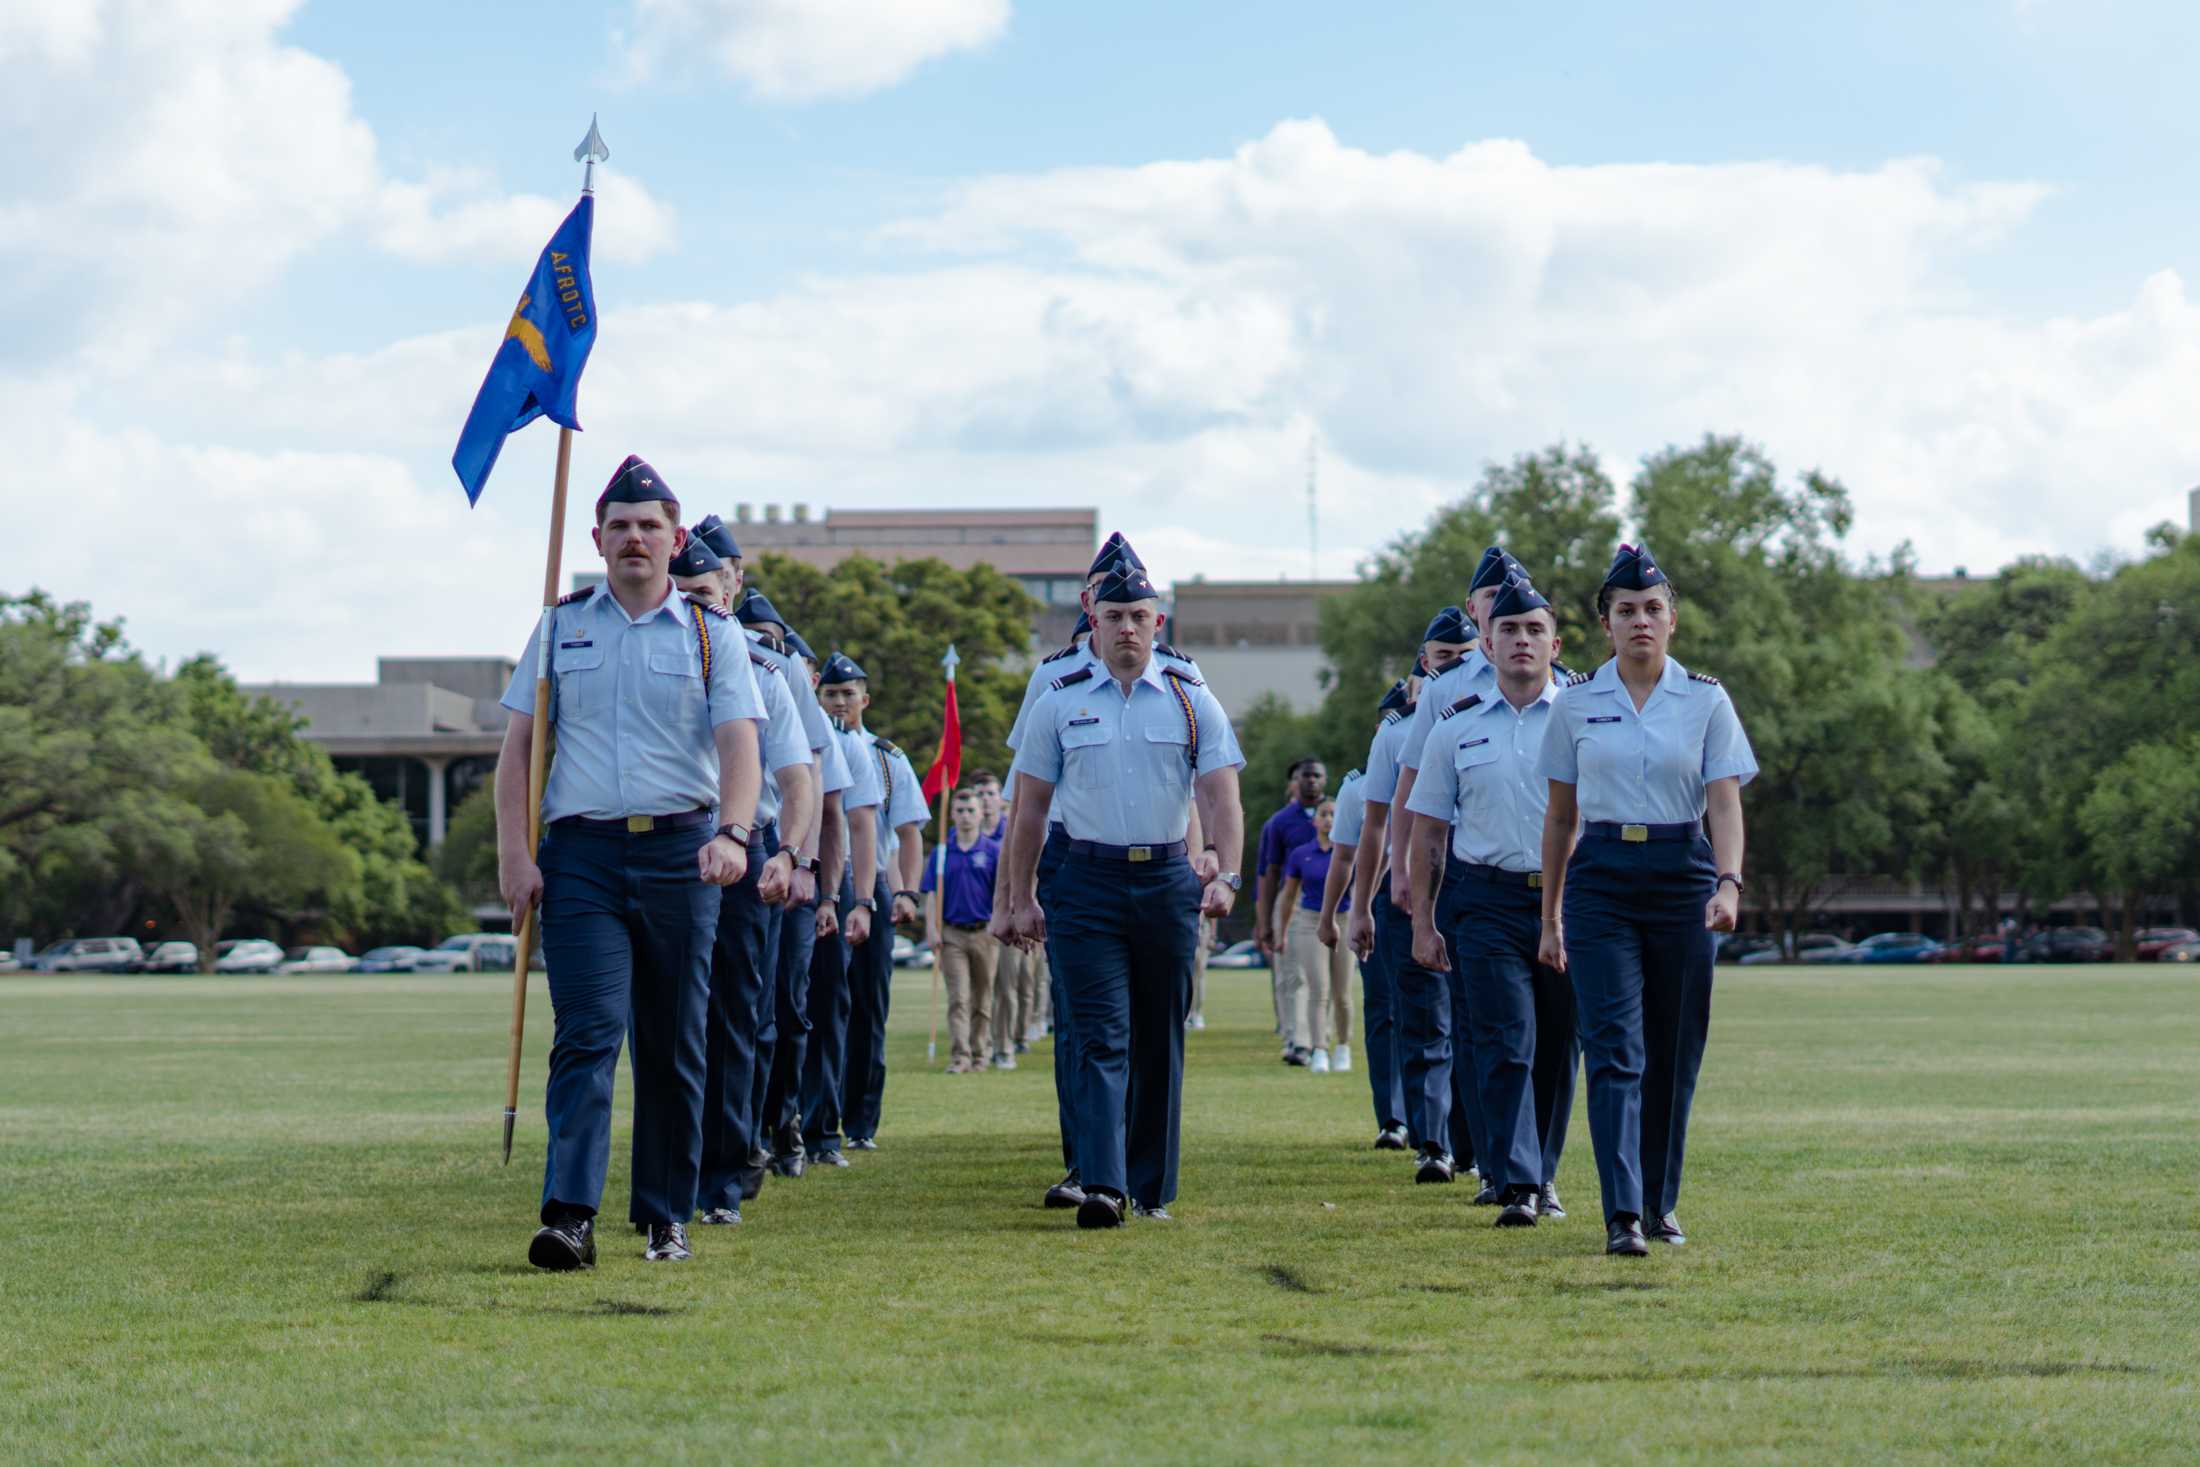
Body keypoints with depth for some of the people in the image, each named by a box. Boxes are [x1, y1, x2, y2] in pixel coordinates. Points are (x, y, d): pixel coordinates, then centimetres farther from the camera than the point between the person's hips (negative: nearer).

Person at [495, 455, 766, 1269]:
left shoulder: (712, 634, 8)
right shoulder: (561, 627, 11)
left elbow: (739, 742, -3)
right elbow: (519, 745, 9)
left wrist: (733, 833, -21)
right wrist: (514, 854, -1)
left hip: (681, 852, 0)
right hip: (580, 853, 0)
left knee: (673, 1044, 5)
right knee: (586, 1033, -12)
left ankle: (665, 1217, 12)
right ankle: (570, 1215, -20)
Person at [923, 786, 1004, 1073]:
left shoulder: (993, 851, 3)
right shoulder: (941, 852, 6)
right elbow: (932, 895, 6)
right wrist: (931, 928, -3)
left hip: (984, 932, 0)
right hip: (952, 934, 0)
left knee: (982, 999, 7)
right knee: (958, 998, -8)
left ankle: (978, 1053, 16)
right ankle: (959, 1057, -14)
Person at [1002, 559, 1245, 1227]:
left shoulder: (1192, 701, 5)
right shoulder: (1060, 702, 4)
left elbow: (1221, 796, -2)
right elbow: (1030, 806, 8)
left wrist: (1225, 875, -17)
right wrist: (1021, 900, 4)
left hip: (1168, 883, 1)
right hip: (1088, 884, -1)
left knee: (1160, 1040, 7)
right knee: (1102, 1038, -11)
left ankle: (1152, 1186, 15)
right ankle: (1102, 1187, -18)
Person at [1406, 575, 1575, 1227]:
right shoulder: (1456, 727, 7)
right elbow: (1427, 831, 10)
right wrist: (1422, 923, 6)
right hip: (1486, 902, -1)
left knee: (1557, 1049, 7)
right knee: (1504, 1045, -10)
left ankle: (1542, 1175, 22)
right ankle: (1516, 1185, -12)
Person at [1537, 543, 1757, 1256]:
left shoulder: (1706, 701, 3)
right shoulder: (1576, 703, 5)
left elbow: (1725, 802, -4)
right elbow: (1559, 815, 10)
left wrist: (1729, 882, -21)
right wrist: (1549, 918, 10)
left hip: (1683, 876, 1)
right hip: (1600, 881, -1)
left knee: (1673, 1055, 6)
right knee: (1614, 1048, -11)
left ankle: (1660, 1204, 21)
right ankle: (1622, 1215, -17)